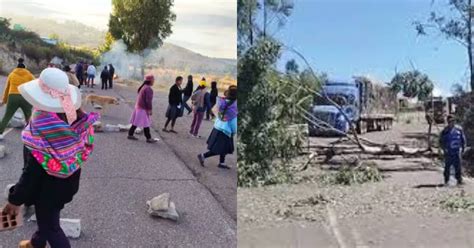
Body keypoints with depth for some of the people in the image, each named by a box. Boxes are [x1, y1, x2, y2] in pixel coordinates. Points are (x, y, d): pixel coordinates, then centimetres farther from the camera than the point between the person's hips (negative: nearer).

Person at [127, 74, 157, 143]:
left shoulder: (143, 87, 13)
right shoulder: (148, 89, -18)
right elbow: (148, 100, -21)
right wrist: (149, 109, -16)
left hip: (138, 106, 10)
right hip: (143, 109, -10)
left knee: (136, 122, 15)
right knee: (146, 124, -4)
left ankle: (130, 134, 21)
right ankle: (148, 138, 1)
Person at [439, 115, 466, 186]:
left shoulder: (459, 129, 5)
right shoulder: (445, 131, 0)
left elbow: (463, 139, 12)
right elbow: (441, 141, 4)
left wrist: (463, 148, 5)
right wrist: (444, 148, -10)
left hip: (457, 151, 1)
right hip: (448, 152, -1)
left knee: (458, 166, -1)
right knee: (447, 166, 3)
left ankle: (459, 179, 7)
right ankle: (446, 180, 12)